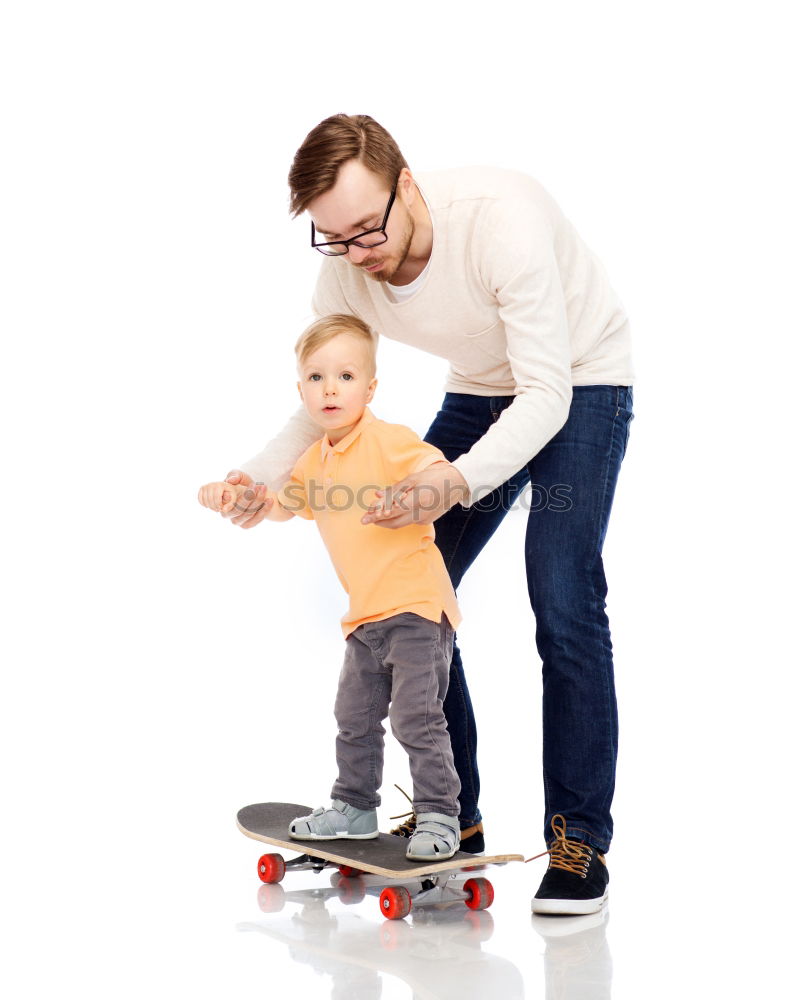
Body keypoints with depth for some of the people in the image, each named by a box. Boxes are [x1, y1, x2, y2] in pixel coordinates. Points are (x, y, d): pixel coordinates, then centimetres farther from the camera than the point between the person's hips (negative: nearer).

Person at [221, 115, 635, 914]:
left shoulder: (500, 217, -36)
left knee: (563, 602, -20)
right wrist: (265, 473, -25)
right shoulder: (344, 272, -17)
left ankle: (579, 839, -7)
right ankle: (452, 819, 11)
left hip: (579, 382, -6)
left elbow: (546, 394, -34)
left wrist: (459, 481, -50)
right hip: (479, 392, 6)